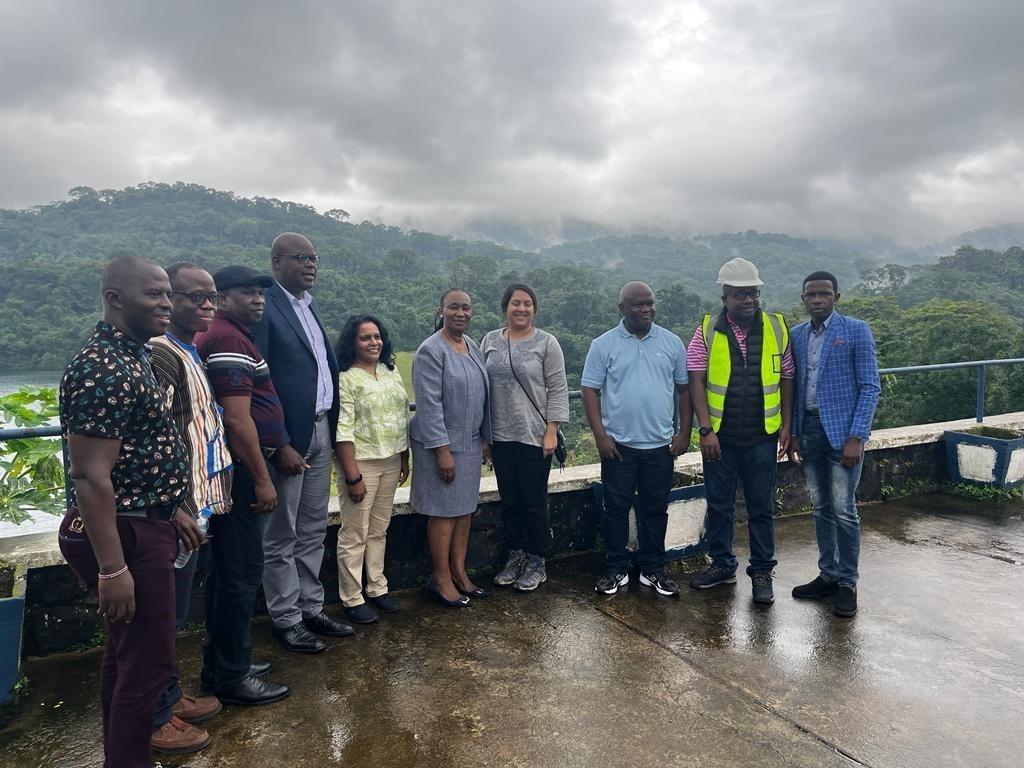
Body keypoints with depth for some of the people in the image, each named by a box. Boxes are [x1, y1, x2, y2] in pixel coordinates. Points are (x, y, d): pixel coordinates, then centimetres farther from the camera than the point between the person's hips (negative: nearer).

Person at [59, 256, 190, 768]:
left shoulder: (132, 357, 11)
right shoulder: (101, 369, -21)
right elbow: (90, 477, -24)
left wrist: (172, 510, 22)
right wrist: (112, 568, -24)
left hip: (146, 527, 10)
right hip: (126, 535, -10)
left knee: (126, 652, 20)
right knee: (146, 658, 0)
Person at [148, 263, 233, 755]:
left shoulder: (191, 354, 14)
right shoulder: (162, 354, -16)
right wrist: (175, 508, -23)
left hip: (192, 506, 9)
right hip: (174, 512, -9)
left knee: (172, 615, 20)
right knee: (163, 616, 3)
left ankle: (170, 698, 35)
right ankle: (154, 721, 18)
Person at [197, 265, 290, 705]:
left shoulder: (225, 336, 18)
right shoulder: (228, 340, -15)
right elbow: (238, 419, -21)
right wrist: (262, 479, -18)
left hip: (232, 471, 11)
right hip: (240, 471, -11)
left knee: (227, 570, 17)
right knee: (242, 574, -2)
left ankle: (222, 664, 30)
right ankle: (232, 678, 10)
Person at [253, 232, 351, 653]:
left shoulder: (310, 306, 13)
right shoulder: (264, 307, -13)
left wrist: (332, 429, 9)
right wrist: (280, 445, -19)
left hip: (321, 431, 8)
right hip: (288, 436, -8)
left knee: (313, 531, 17)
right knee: (282, 536, 7)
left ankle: (311, 607, 30)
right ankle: (286, 619, 21)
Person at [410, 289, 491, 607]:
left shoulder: (473, 347, 10)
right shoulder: (431, 350, -14)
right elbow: (429, 404, -18)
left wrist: (485, 438, 13)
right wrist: (443, 450, -19)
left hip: (470, 443, 7)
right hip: (440, 443, -7)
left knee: (465, 509, 12)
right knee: (444, 512, 1)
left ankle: (459, 572, 25)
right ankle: (441, 579, 15)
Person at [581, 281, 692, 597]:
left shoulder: (672, 342, 4)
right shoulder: (604, 344, -3)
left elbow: (684, 389, 8)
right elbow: (590, 391, -3)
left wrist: (684, 432, 2)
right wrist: (600, 436, -10)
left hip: (661, 445, 2)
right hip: (619, 444, -2)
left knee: (655, 510, 11)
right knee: (616, 509, 7)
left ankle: (653, 569, 25)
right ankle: (616, 570, 21)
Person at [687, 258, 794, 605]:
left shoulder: (777, 328, 1)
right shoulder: (707, 331, -3)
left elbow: (786, 379, 6)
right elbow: (696, 381, -6)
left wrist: (786, 425, 1)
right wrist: (706, 429, -12)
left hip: (762, 436, 0)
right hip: (719, 436, 0)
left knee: (761, 508, 9)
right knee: (719, 505, 12)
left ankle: (762, 572, 23)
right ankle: (722, 565, 28)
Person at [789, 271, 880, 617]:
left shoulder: (856, 331, -5)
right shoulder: (796, 335, 9)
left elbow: (870, 387, -8)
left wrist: (856, 438, -14)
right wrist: (794, 433, 8)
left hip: (842, 430, -4)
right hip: (809, 430, 5)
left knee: (843, 510, -1)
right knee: (821, 508, 12)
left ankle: (847, 583, 13)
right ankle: (828, 575, 25)